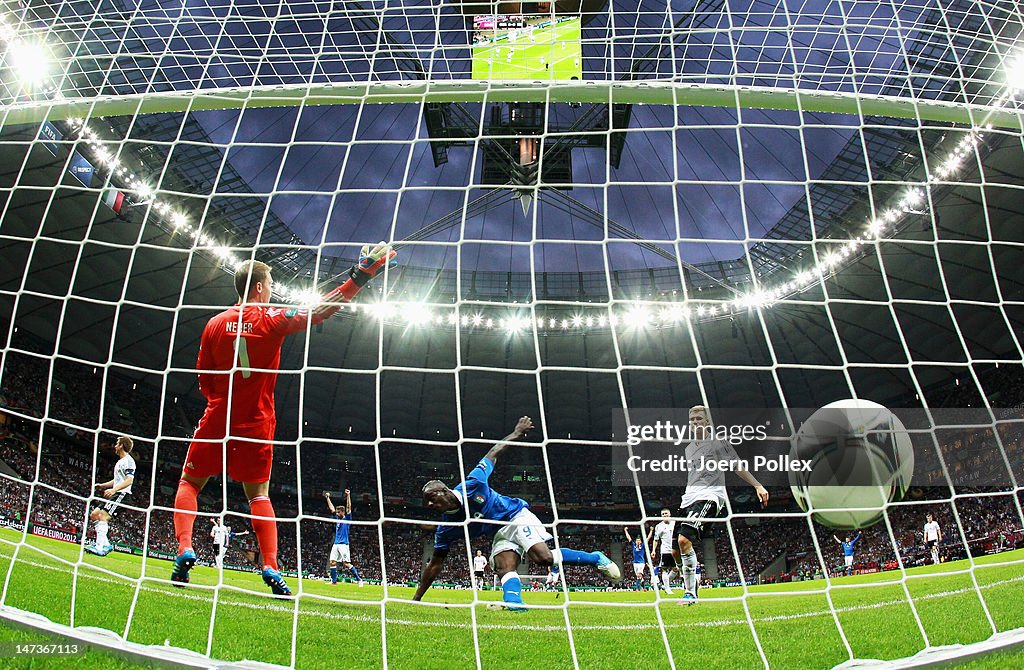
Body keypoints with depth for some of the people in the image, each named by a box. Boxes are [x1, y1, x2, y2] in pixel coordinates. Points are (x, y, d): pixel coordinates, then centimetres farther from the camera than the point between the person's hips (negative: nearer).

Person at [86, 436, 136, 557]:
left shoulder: (128, 461, -9)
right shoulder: (120, 461, 23)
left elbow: (129, 480, -20)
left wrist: (113, 490, -28)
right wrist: (102, 485, 20)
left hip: (122, 494, -11)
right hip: (114, 494, 11)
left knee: (103, 516, -20)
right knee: (94, 514, 9)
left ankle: (100, 548, -25)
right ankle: (106, 544, 6)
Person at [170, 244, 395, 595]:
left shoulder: (216, 323, 2)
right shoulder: (272, 319, -6)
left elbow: (203, 380, 6)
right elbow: (320, 310, -10)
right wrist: (360, 276, -12)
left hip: (217, 419, 1)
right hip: (257, 424, -1)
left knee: (190, 483, 17)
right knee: (258, 494, 11)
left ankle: (185, 549, -2)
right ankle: (271, 569, -1)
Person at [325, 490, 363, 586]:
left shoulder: (347, 519, -2)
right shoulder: (338, 519, 15)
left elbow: (348, 508, -14)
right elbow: (331, 508, 21)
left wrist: (348, 496, -22)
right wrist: (327, 498, 22)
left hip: (343, 544, -7)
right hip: (336, 544, 7)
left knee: (346, 563, -11)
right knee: (332, 562, 1)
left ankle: (359, 579, -8)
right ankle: (334, 581, 9)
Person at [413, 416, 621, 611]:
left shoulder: (472, 484, -20)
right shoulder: (446, 528, -9)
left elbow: (493, 454, -6)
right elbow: (434, 565, -2)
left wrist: (516, 433, 0)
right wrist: (416, 599, -5)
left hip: (517, 515, -4)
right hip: (501, 534, 5)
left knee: (543, 557, -21)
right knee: (504, 567, -24)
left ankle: (595, 558, -7)